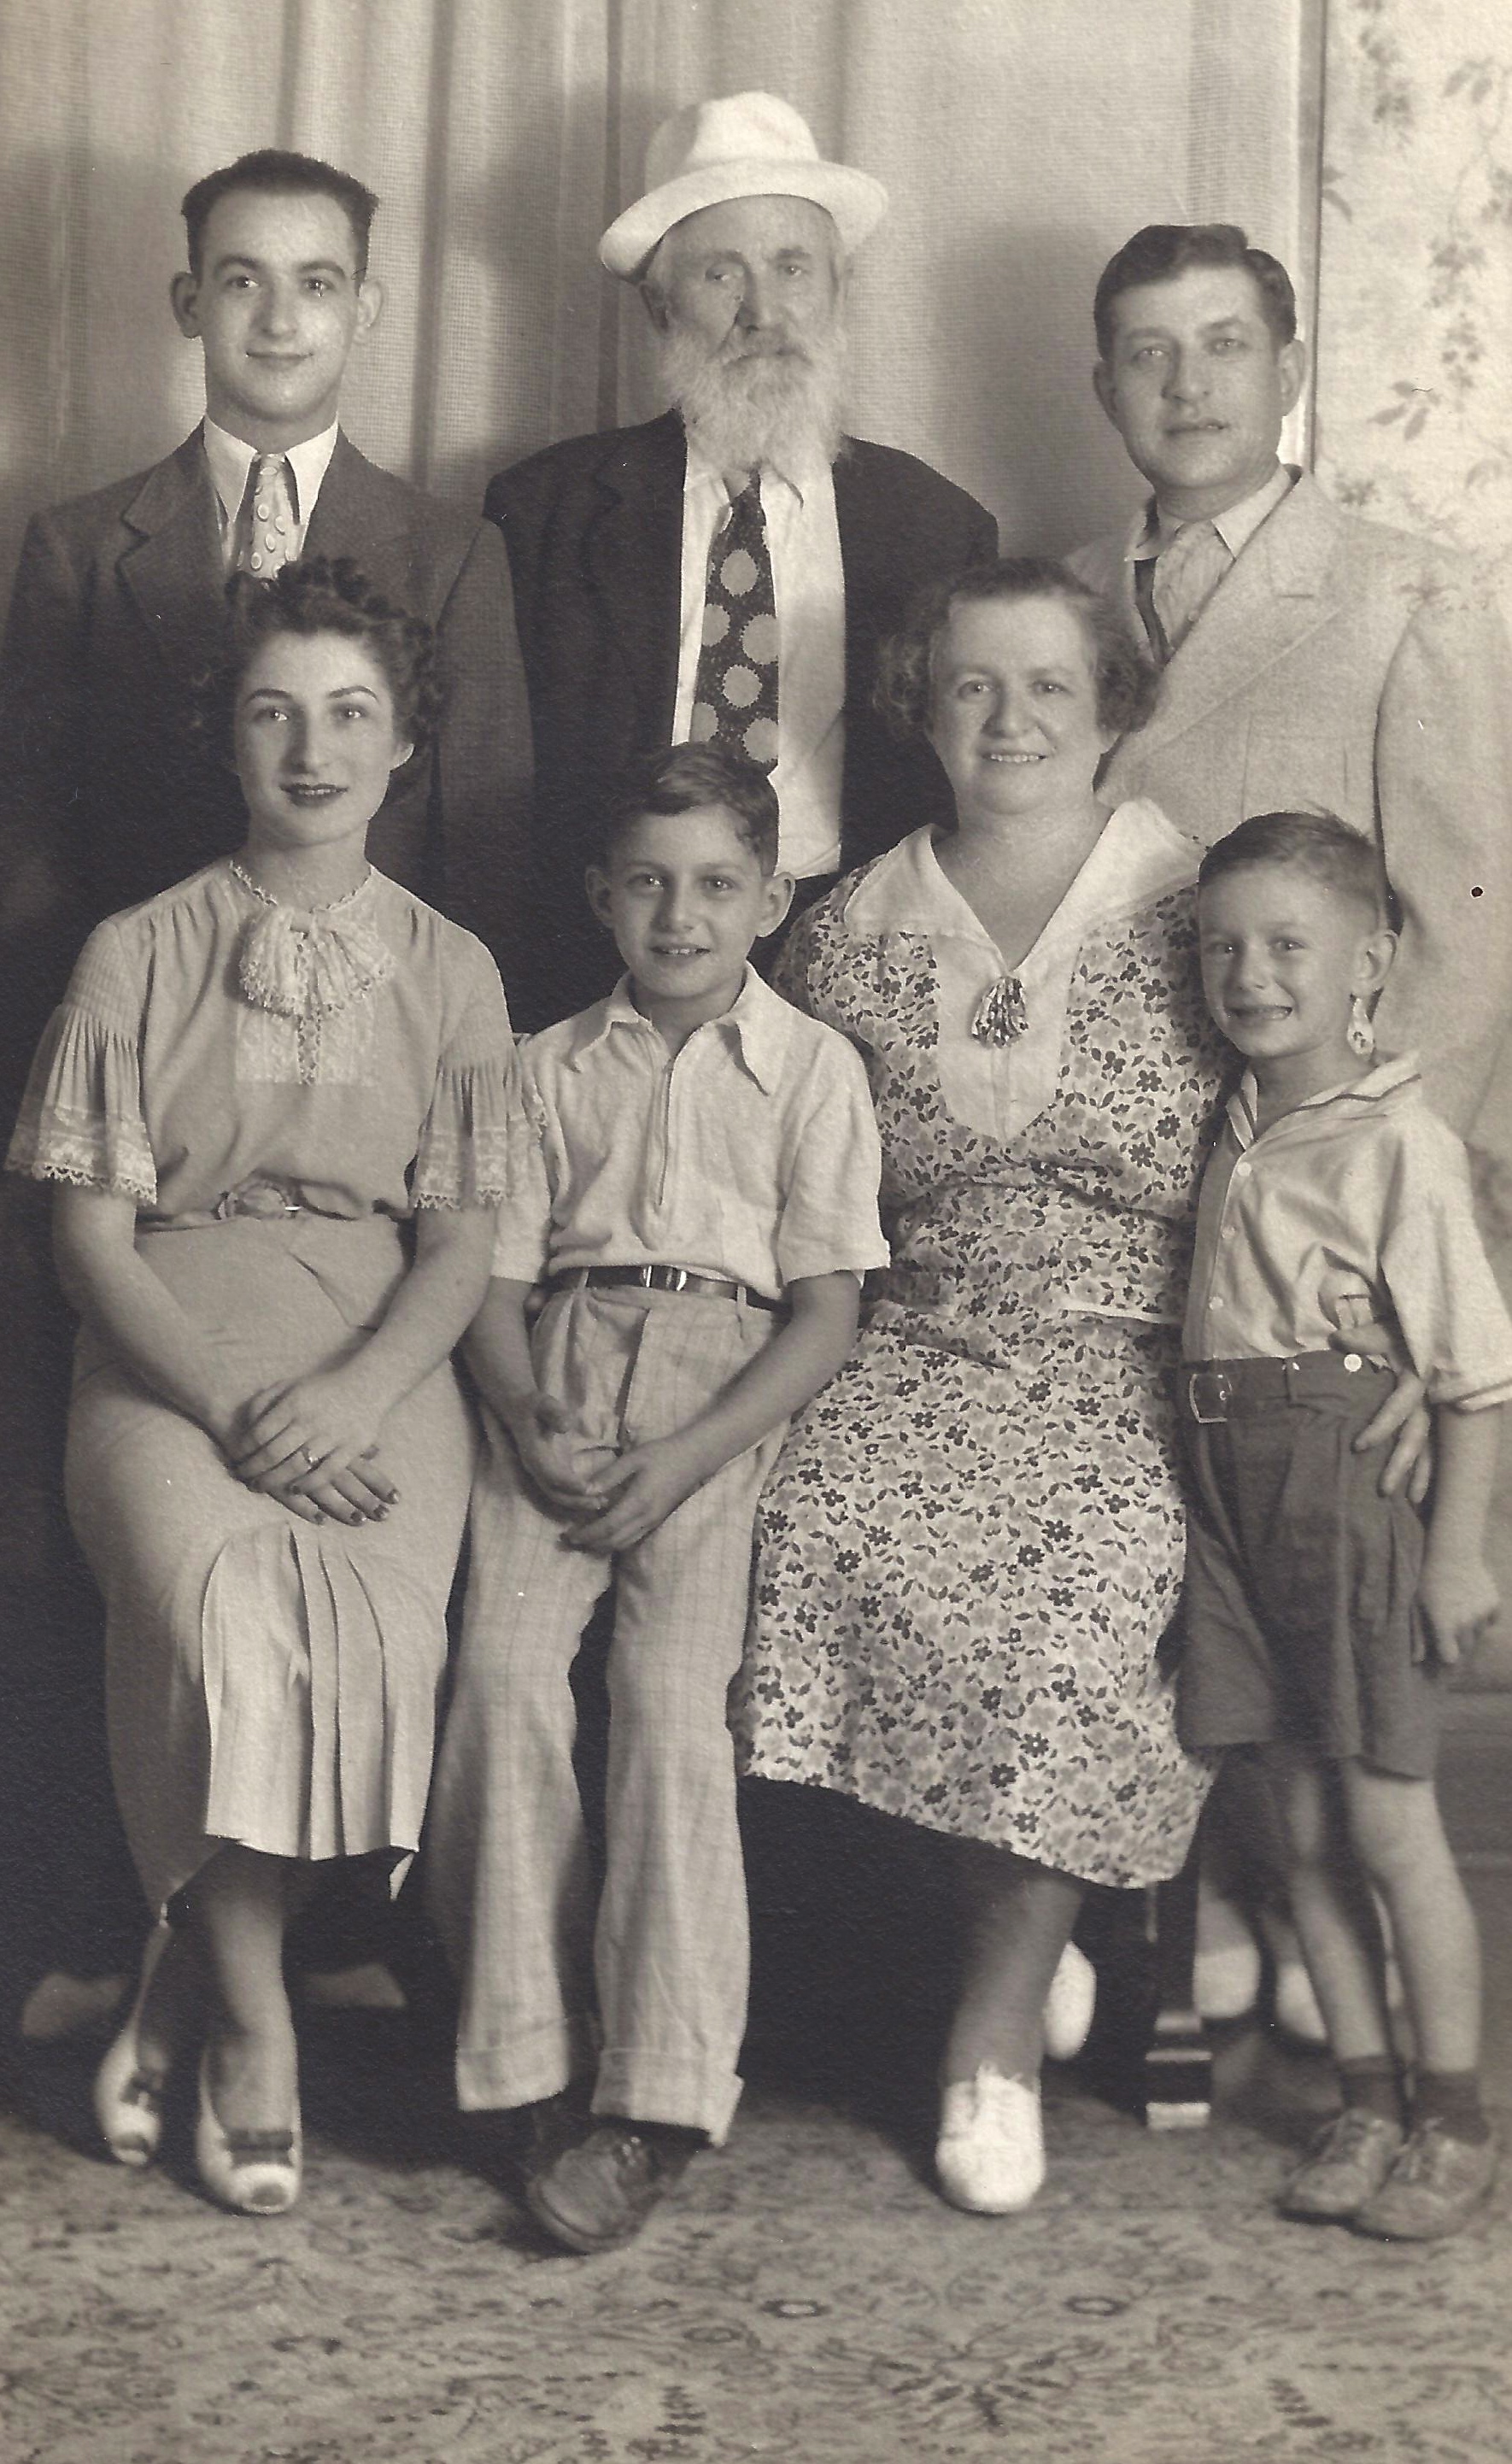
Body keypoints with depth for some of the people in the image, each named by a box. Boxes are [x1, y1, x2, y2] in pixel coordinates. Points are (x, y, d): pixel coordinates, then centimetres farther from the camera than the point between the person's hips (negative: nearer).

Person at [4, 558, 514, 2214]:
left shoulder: (451, 972, 13)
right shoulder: (133, 957, 8)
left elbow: (462, 1242, 6)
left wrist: (353, 1394, -14)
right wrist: (232, 1411, -14)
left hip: (381, 1364, 1)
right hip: (167, 1358, -1)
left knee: (370, 1617, -29)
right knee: (222, 1598, -32)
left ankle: (179, 1981, -5)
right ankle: (253, 2021, -13)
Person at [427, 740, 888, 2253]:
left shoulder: (812, 1069, 9)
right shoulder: (553, 1068, 18)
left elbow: (825, 1315, 2)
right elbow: (497, 1278, 13)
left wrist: (682, 1460, -12)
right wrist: (532, 1424, -9)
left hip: (729, 1393, -2)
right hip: (558, 1379, 3)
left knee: (672, 1689, -23)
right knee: (504, 1668, -22)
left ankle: (659, 2098, -19)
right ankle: (533, 2058, -13)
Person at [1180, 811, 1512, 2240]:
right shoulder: (1237, 1129, 10)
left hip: (1352, 1486, -7)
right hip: (1235, 1489, 7)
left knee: (1387, 1823, 0)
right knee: (1303, 1824, 10)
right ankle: (1366, 2104, 20)